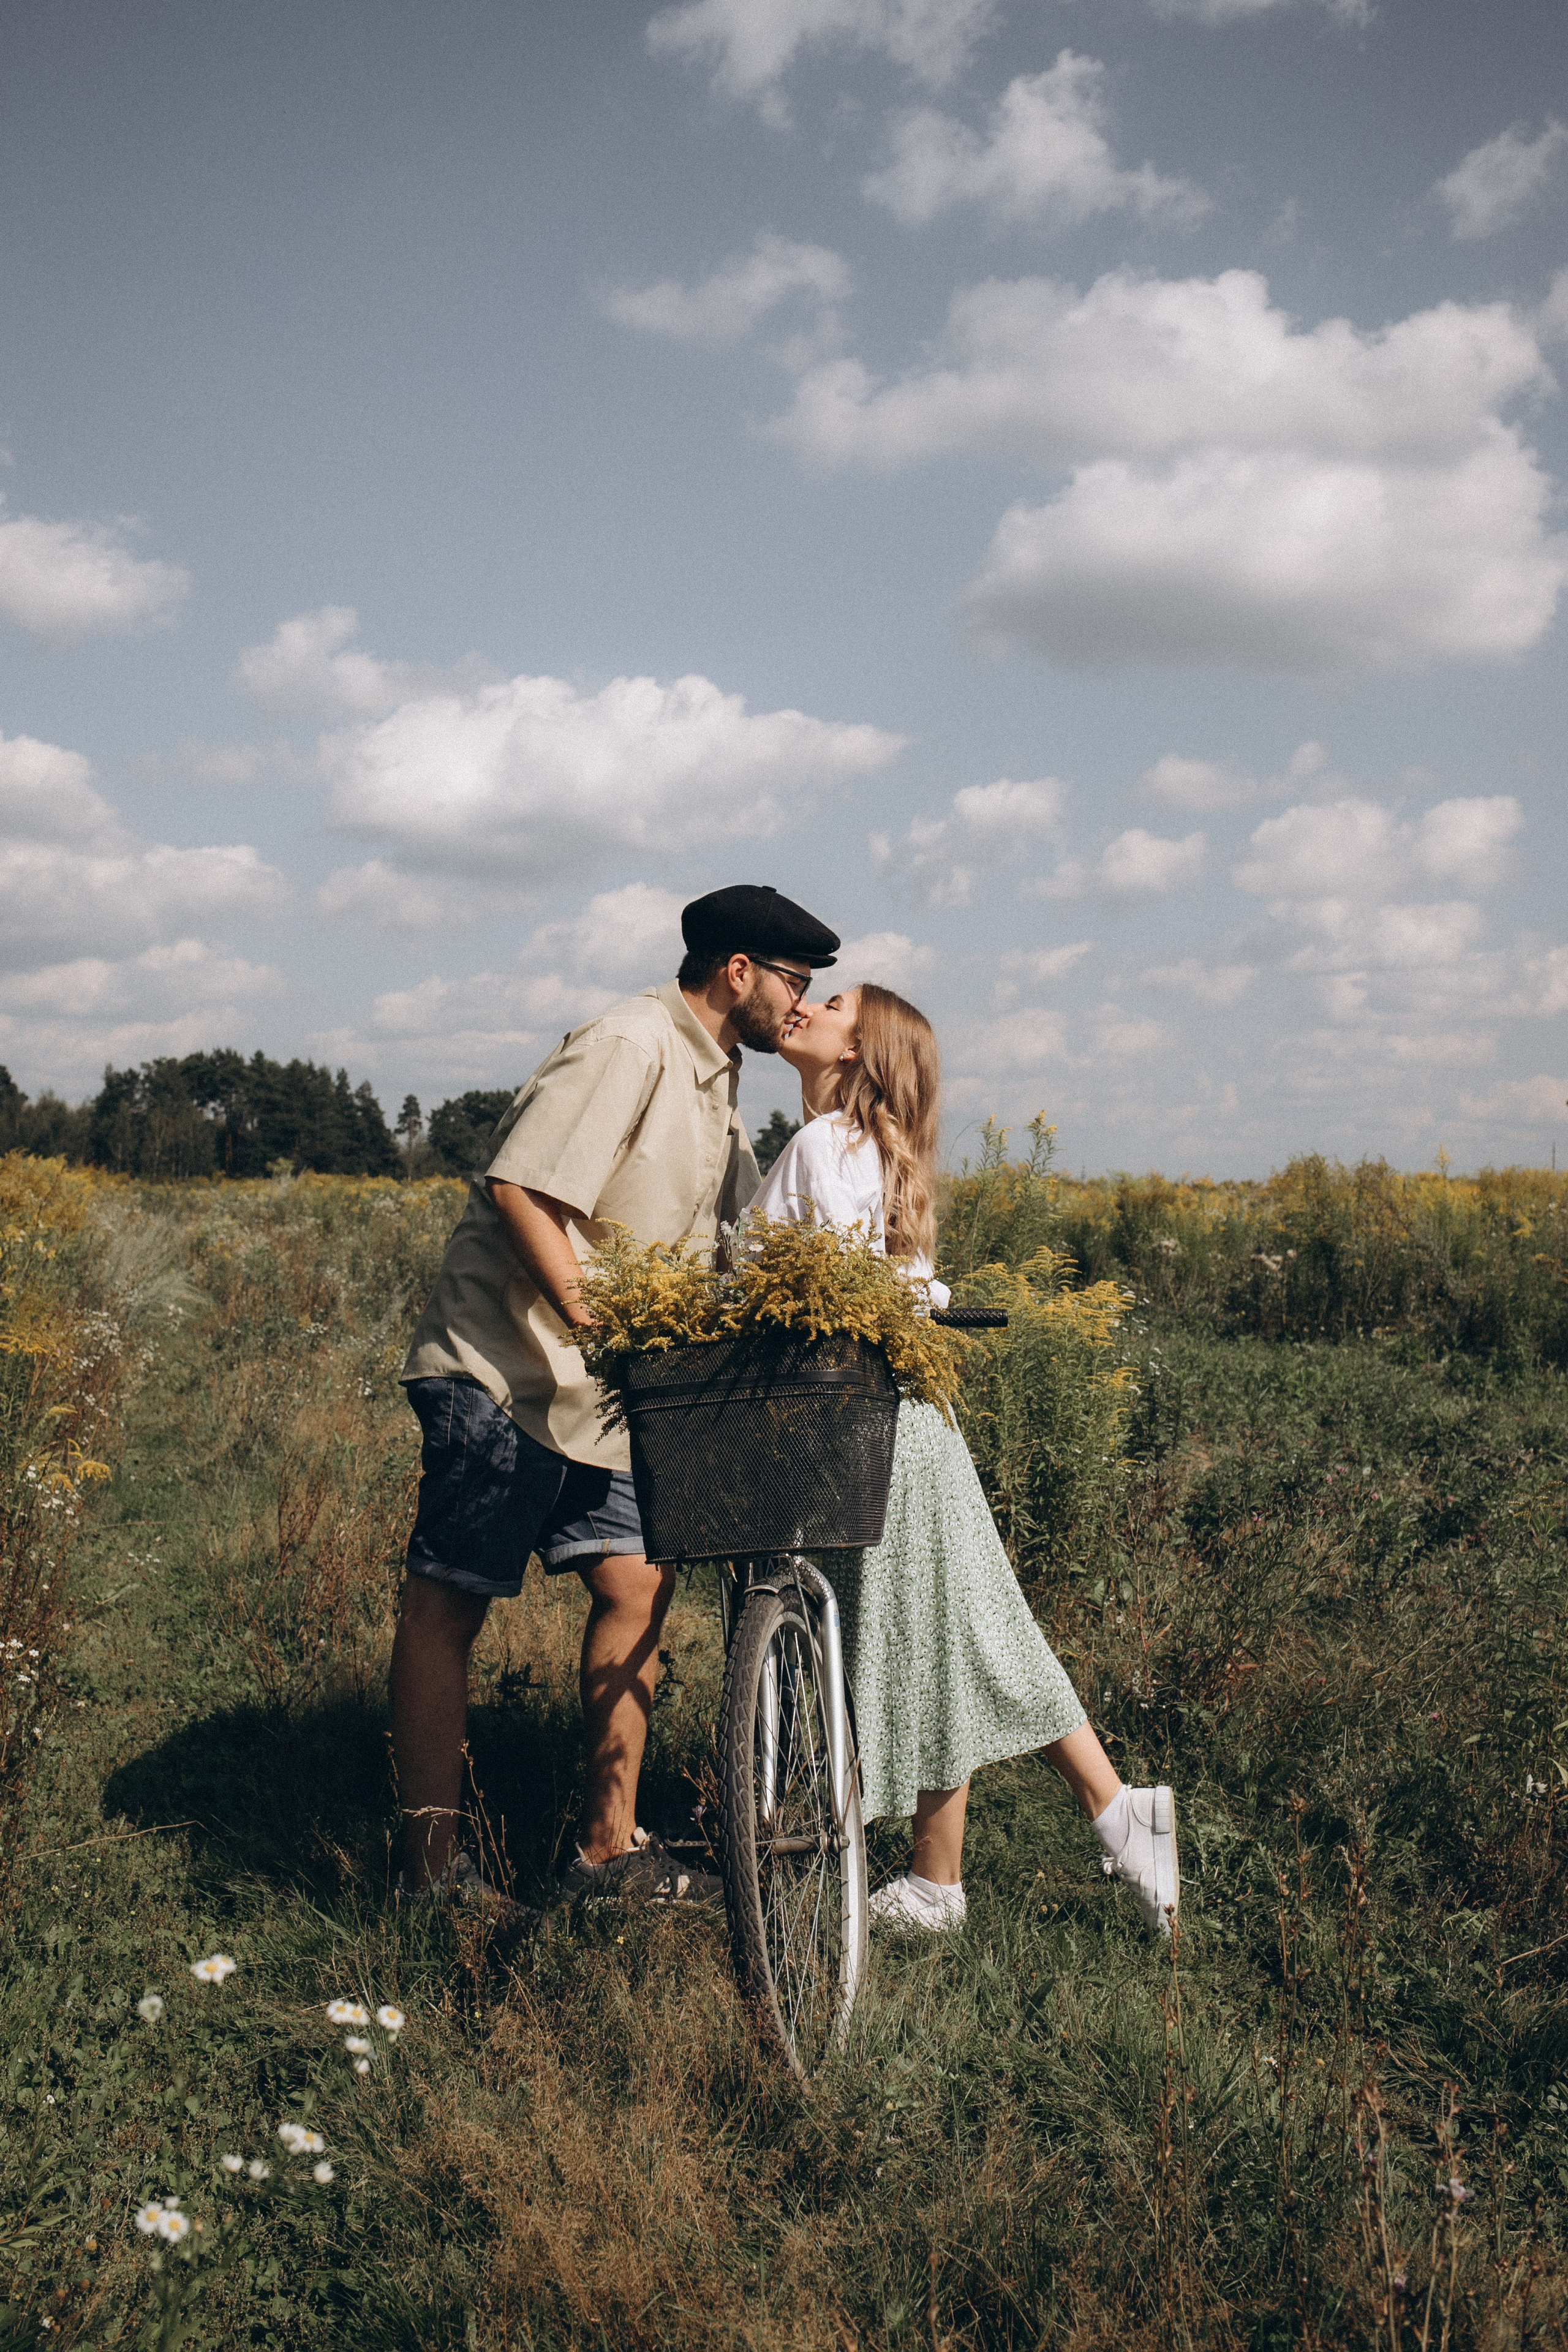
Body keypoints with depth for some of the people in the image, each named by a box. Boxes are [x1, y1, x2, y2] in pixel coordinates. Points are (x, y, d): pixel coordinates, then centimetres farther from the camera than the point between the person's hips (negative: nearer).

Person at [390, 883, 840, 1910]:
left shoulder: (717, 1082, 16)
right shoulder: (630, 1047, -15)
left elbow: (733, 1242, 23)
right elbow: (520, 1190, -22)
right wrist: (598, 1324, -25)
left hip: (603, 1388, 9)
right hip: (505, 1368, -9)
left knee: (636, 1583, 3)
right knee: (449, 1601, -1)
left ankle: (610, 1845, 14)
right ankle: (433, 1860, 6)